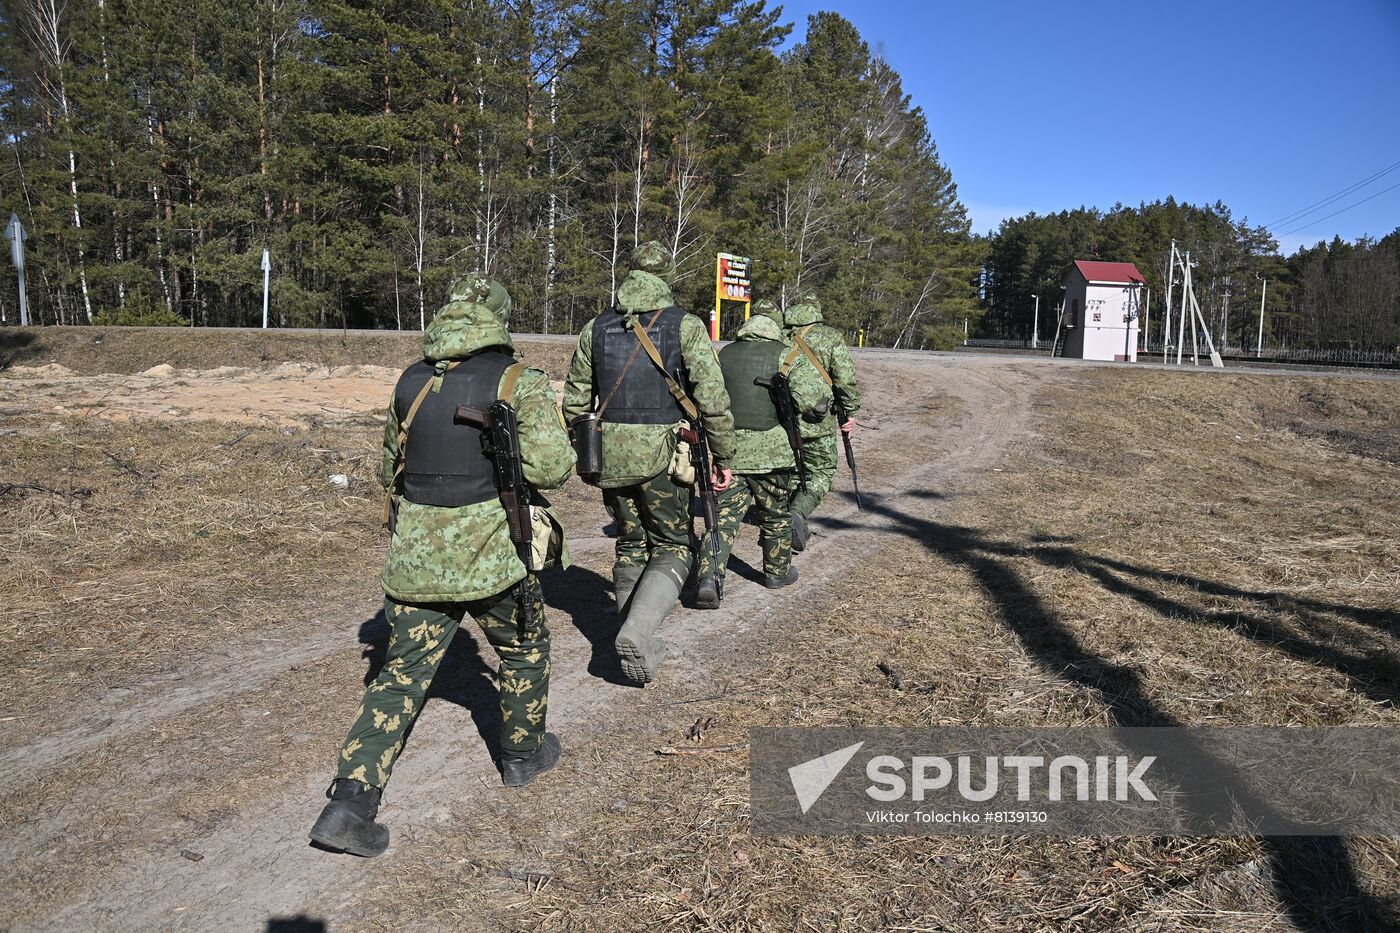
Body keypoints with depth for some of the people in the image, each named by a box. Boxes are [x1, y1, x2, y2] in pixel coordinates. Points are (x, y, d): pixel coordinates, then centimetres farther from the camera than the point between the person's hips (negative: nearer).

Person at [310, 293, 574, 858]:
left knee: (403, 673, 9)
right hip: (491, 552, -3)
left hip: (414, 553, 4)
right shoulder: (519, 382, -6)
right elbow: (552, 466, -14)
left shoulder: (410, 382, 8)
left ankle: (350, 803, 3)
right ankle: (522, 754, 37)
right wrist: (504, 458, 5)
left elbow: (390, 467, 18)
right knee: (523, 649, 22)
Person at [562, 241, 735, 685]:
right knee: (671, 548, 9)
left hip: (610, 453, 4)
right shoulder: (686, 327, -5)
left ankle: (639, 646, 23)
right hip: (663, 456, -4)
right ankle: (637, 633, -12)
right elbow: (713, 400, -10)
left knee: (630, 545, 18)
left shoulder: (597, 328, 7)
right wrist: (723, 457, -1)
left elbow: (575, 402, 11)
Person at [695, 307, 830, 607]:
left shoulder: (724, 355, 7)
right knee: (776, 515, 17)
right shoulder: (787, 356, -5)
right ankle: (777, 572, 33)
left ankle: (710, 577, -14)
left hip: (728, 452, 2)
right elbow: (814, 400, -17)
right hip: (772, 453, -2)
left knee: (724, 517, 2)